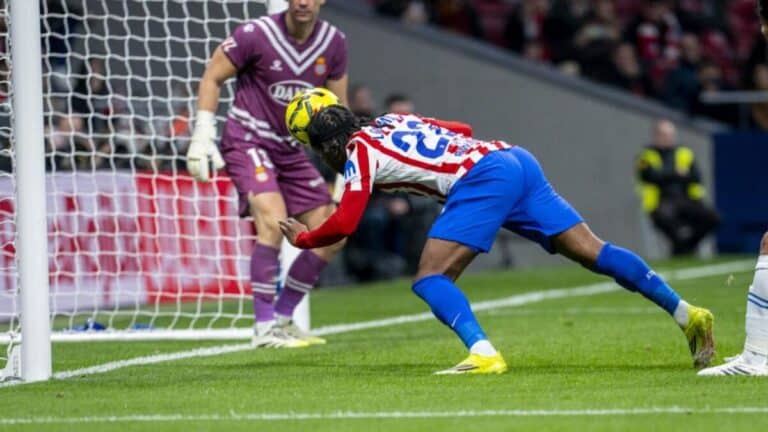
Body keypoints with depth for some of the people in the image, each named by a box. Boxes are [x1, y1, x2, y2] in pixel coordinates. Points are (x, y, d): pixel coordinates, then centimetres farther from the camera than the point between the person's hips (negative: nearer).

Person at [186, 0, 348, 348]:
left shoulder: (333, 42, 1)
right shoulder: (256, 34, -15)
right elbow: (212, 78, -5)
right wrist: (202, 135, -12)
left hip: (291, 150, 7)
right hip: (247, 141, -7)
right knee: (273, 221, -28)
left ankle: (282, 319, 15)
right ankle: (265, 329, -23)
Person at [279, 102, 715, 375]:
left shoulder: (359, 151, 3)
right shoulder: (391, 121, 24)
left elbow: (344, 224, -2)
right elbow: (462, 130, 30)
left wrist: (304, 239, 15)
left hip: (483, 178, -8)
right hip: (517, 159, 8)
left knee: (430, 280, -8)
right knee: (593, 251, 5)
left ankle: (483, 354, -30)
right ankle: (688, 314, 2)